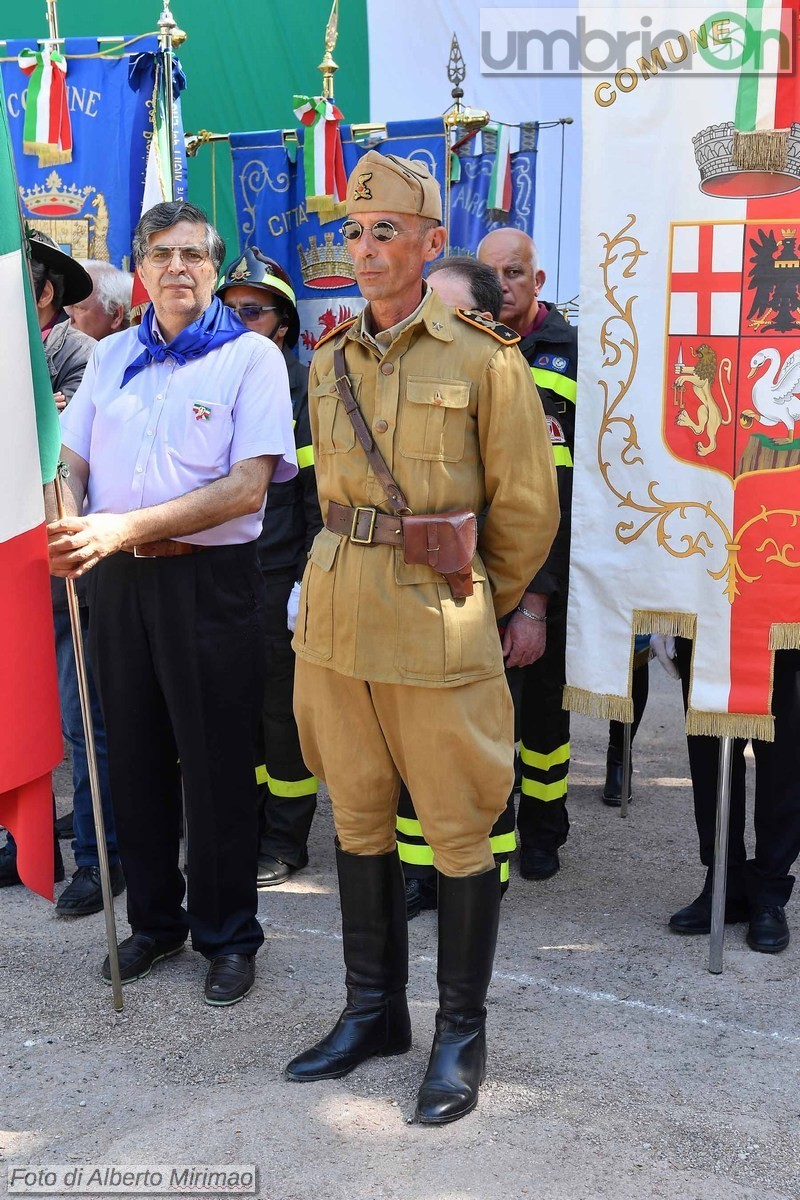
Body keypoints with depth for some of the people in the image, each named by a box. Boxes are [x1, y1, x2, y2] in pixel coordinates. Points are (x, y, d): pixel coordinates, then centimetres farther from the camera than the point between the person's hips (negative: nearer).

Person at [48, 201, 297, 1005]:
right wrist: (68, 526, -12)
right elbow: (72, 460, 11)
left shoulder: (251, 357, -3)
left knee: (216, 764, 4)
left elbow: (247, 487, -13)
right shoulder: (112, 355, 12)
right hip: (115, 578, 5)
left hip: (207, 579, -4)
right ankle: (154, 919, 30)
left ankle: (227, 934, 21)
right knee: (133, 756, 12)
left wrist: (125, 527, -20)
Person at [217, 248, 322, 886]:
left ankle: (284, 841, 19)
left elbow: (320, 492, -9)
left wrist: (310, 579, -14)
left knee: (282, 710, 5)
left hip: (279, 576, -5)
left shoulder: (305, 388, -5)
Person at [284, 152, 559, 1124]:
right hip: (334, 616, 6)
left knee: (459, 831, 4)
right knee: (357, 818, 14)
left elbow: (528, 508, -1)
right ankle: (373, 1010, 31)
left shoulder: (484, 359, -6)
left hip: (439, 632, -5)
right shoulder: (329, 362, 9)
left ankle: (461, 1033, 22)